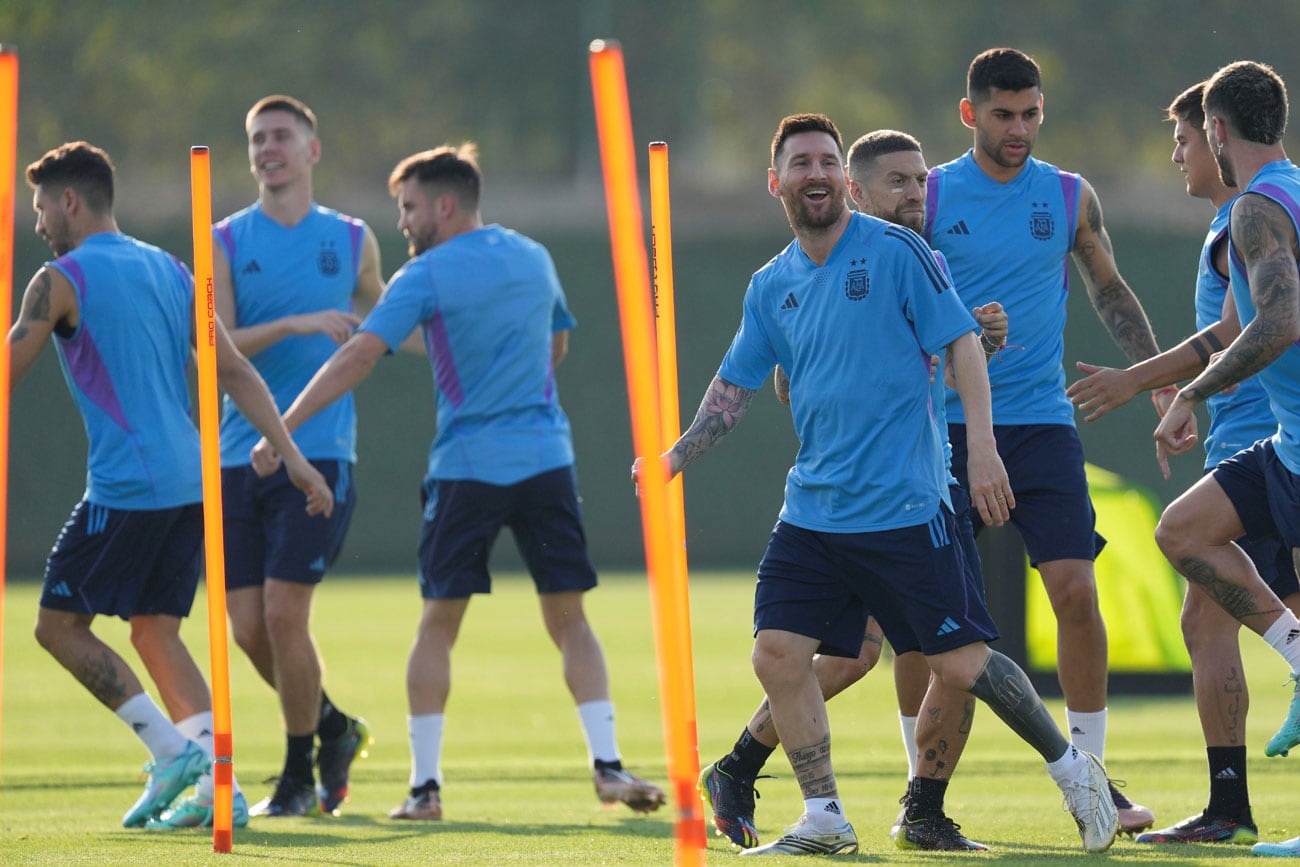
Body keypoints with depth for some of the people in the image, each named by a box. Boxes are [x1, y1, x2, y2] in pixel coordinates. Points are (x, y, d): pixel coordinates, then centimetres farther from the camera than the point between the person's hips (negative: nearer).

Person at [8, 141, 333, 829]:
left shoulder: (62, 281, -5)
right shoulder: (169, 270, 15)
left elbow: (7, 374, -5)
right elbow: (234, 371, 12)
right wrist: (293, 457, 11)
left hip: (127, 486, -7)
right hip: (190, 482, 7)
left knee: (59, 624, 3)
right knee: (156, 630, 11)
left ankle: (171, 752, -7)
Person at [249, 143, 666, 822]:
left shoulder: (426, 276, -6)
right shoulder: (533, 258, 11)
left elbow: (358, 356, -14)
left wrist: (282, 428, -13)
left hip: (468, 465, -4)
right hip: (546, 459, 4)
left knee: (438, 624, 5)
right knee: (568, 618, 7)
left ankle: (425, 784, 2)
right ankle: (607, 765, -5)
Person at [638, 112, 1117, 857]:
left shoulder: (896, 251, -6)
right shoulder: (772, 286, 10)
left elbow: (962, 344, -7)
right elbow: (735, 388, 18)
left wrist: (983, 448, -15)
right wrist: (674, 459, 6)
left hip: (903, 507, -5)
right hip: (813, 510, 5)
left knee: (959, 662, -4)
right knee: (778, 652, -6)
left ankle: (1072, 768, 16)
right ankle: (825, 821, 6)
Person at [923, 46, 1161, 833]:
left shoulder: (1071, 198, 7)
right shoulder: (929, 196, 1)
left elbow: (1113, 295, 17)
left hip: (1042, 422, 1)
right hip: (949, 426, -1)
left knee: (1076, 590, -9)